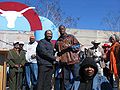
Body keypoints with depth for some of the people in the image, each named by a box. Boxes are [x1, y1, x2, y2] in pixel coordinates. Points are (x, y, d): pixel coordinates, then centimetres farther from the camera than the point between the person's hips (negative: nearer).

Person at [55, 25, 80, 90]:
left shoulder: (71, 37, 10)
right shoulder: (58, 41, 19)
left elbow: (78, 46, 2)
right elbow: (57, 51, 27)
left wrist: (71, 47, -14)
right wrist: (58, 57, 8)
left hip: (74, 61, -3)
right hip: (64, 62, 3)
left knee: (77, 77, -2)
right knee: (66, 79, 5)